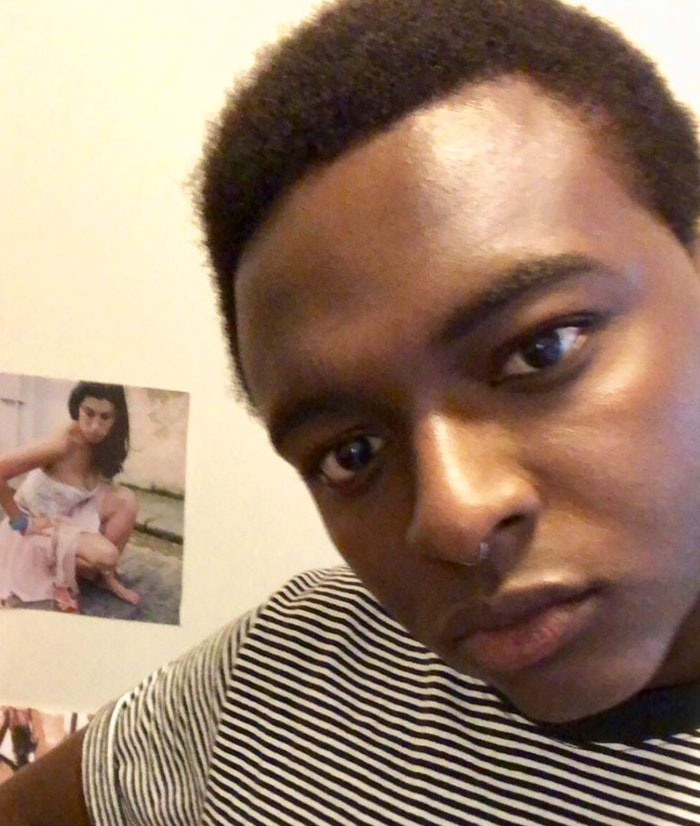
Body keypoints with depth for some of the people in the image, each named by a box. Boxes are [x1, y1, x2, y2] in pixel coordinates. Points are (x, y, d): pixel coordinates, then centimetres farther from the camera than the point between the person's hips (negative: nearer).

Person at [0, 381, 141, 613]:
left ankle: (106, 575, 1)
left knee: (126, 500, -12)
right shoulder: (62, 443, -32)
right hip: (37, 525, -7)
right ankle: (61, 578, 4)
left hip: (67, 516, 7)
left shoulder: (99, 442, -8)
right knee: (106, 555, -25)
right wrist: (21, 522, -25)